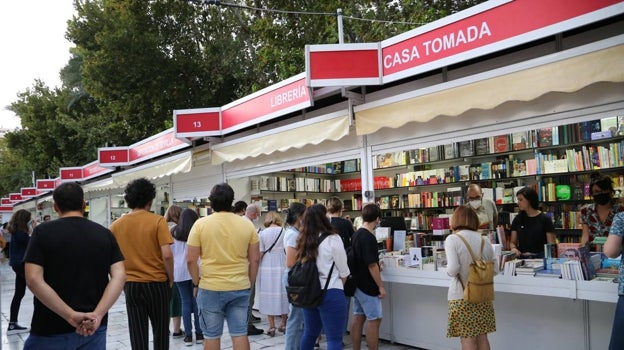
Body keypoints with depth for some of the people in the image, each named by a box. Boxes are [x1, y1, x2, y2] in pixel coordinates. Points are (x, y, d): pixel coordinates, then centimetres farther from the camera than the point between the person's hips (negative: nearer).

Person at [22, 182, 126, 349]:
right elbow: (119, 276, -8)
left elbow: (34, 280, -15)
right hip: (93, 328, 2)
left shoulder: (42, 232, -4)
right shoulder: (105, 234, 3)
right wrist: (97, 315, -16)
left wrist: (71, 315, -17)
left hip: (51, 329, -2)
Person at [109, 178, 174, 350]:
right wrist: (171, 279, -2)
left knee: (137, 334, 8)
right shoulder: (157, 221, -11)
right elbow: (167, 255, -16)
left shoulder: (116, 225, 1)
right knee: (160, 331, 12)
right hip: (156, 284, -3)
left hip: (131, 285, 3)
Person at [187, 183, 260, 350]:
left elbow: (190, 260, -5)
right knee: (240, 334, 8)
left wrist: (197, 283, 8)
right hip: (240, 288, 2)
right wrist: (249, 284, 15)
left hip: (210, 288, -2)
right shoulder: (247, 224, 1)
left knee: (211, 336, 9)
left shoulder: (200, 224, -6)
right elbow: (255, 259, 4)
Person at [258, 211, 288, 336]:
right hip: (282, 266, 1)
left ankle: (271, 327, 7)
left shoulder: (263, 233, -4)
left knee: (269, 295, 6)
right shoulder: (284, 232, -2)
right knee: (283, 294, 12)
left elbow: (260, 253, -5)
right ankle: (283, 324, 22)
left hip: (267, 267, -1)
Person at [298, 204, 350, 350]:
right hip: (330, 294, -7)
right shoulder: (332, 239, -12)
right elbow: (343, 271, -6)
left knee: (310, 333, 20)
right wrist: (339, 285, 13)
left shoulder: (304, 240, 6)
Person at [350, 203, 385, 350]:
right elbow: (372, 265, -21)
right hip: (368, 286, -9)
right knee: (374, 320, 0)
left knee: (358, 318, 12)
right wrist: (380, 286, -15)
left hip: (357, 284, 9)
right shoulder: (369, 238, -20)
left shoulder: (356, 235, 7)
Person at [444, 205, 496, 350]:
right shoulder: (484, 240, 4)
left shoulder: (452, 239, -10)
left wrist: (450, 272, 1)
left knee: (467, 338, 2)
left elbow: (453, 269, -20)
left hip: (461, 296, -5)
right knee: (482, 336, 14)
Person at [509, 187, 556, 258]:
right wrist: (513, 248, -9)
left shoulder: (545, 219, 0)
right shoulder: (518, 220, 10)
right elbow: (513, 242, 13)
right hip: (521, 258, 2)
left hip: (540, 258, -2)